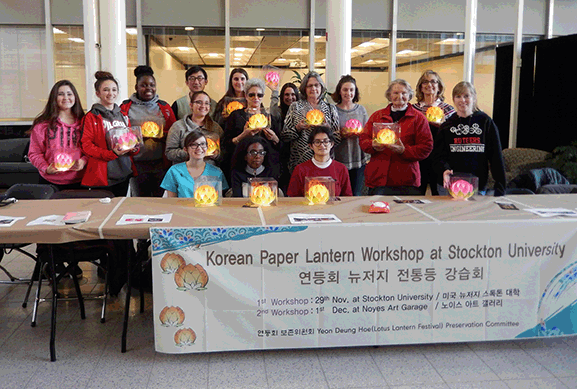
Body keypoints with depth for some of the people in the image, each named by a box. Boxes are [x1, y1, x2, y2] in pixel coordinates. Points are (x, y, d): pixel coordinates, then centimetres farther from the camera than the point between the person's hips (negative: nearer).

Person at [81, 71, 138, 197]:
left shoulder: (123, 117, 16)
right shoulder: (91, 117, -1)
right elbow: (86, 145, -9)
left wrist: (134, 148, -1)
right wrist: (111, 153, -22)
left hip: (124, 173, 5)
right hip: (102, 176, -5)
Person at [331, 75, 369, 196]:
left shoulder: (361, 109, 9)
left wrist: (359, 134, -9)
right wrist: (341, 135, -17)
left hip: (359, 159, 2)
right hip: (339, 159, -2)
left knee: (356, 194, 3)